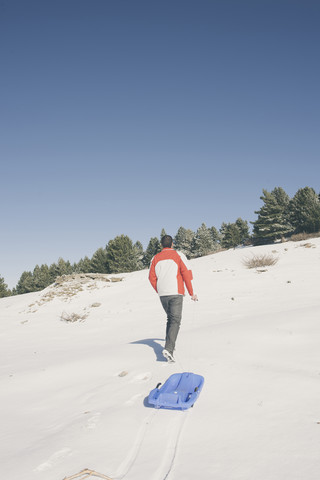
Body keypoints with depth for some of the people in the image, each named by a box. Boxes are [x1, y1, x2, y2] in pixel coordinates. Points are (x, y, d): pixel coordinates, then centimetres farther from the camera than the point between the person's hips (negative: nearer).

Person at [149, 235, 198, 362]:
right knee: (175, 321, -5)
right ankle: (168, 349, -19)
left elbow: (152, 278, 8)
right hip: (176, 293, -4)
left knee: (170, 318, 22)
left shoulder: (155, 258, 9)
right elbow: (186, 274, -5)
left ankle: (170, 344, 21)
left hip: (162, 294, 4)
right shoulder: (178, 255, 0)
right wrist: (191, 293, 1)